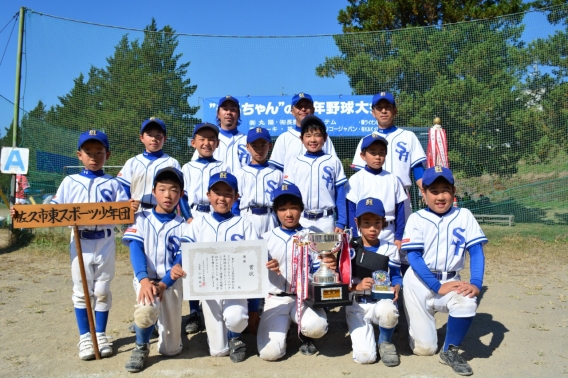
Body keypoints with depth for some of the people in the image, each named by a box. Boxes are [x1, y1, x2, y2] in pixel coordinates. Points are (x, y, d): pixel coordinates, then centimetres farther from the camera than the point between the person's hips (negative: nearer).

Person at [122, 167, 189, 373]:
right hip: (146, 279, -1)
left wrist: (163, 285, -24)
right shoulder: (141, 219, 3)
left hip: (171, 283, 1)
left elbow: (181, 259, -7)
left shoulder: (183, 226, 3)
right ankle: (141, 347, -3)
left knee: (170, 349, 3)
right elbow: (136, 249, -10)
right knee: (145, 310, -36)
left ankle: (166, 320, 38)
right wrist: (144, 280, -27)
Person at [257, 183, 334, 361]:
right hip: (276, 299, 1)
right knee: (270, 352, -16)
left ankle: (305, 336, 6)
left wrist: (329, 266, -22)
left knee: (316, 326, -34)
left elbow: (317, 270, 1)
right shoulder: (267, 238, 5)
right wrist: (265, 267, -20)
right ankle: (283, 324, 19)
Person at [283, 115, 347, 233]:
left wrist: (341, 223, -3)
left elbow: (340, 195, 3)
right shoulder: (294, 164, 5)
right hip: (300, 221, 1)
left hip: (326, 221, 0)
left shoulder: (334, 162, 4)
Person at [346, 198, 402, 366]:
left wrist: (396, 288, -18)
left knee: (388, 311, -39)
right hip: (357, 305, -1)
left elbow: (396, 276, 5)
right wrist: (357, 286, -23)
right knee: (365, 356, -17)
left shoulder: (390, 249, 4)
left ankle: (385, 342, -3)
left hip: (381, 302, 1)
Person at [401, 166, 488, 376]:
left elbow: (476, 252, -6)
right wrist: (437, 287, -23)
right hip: (420, 282, -2)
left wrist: (476, 283, -23)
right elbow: (414, 257, -14)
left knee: (467, 302, -34)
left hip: (450, 281, 2)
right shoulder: (417, 219, -7)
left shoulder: (464, 216, -1)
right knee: (424, 349, -1)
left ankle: (450, 351, -7)